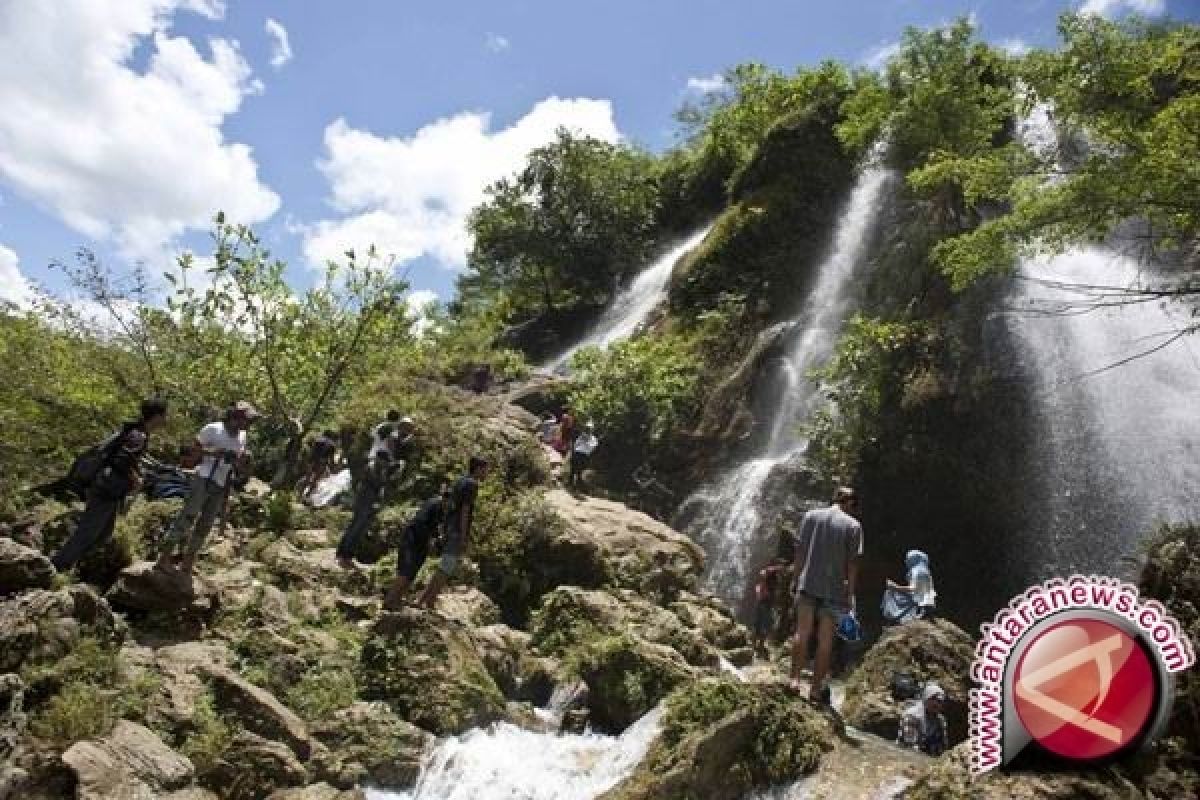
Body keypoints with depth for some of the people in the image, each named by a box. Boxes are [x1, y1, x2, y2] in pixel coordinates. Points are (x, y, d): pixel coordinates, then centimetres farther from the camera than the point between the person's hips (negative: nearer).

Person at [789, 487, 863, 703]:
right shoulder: (853, 525, -3)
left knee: (802, 633, 9)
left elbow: (799, 551, 4)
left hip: (807, 584, 2)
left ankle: (795, 678, 2)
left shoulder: (810, 516, 4)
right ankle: (816, 688, 10)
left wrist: (797, 580, 11)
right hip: (834, 589, -2)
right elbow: (852, 563, -5)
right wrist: (850, 593, 0)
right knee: (825, 640, 6)